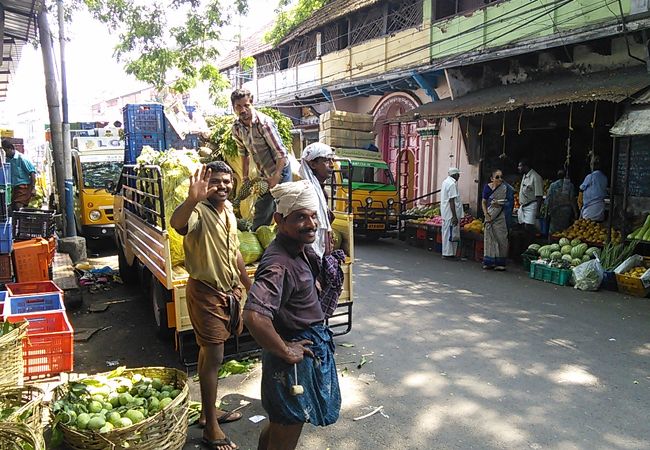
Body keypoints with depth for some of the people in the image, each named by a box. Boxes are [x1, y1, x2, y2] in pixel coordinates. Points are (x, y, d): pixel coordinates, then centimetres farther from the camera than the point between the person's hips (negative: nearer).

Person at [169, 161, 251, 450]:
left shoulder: (228, 211, 6)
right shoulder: (199, 212, -20)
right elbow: (176, 223, -45)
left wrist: (248, 284, 22)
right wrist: (192, 199, -63)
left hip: (228, 291, 8)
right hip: (205, 292, -8)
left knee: (209, 352, 20)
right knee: (214, 357, -3)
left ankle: (208, 410, 35)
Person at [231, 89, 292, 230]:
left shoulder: (264, 123, -24)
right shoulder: (236, 127, -3)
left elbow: (282, 154, -23)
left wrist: (275, 178, -22)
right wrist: (245, 178, 10)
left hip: (280, 171, -6)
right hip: (263, 175, 6)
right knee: (260, 214, 13)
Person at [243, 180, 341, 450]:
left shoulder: (301, 249, 2)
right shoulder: (279, 263, -28)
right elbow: (254, 317, -42)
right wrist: (285, 352, -29)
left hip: (313, 345, 9)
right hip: (296, 359, -9)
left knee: (278, 425, 27)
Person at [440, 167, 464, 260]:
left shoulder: (446, 182, 15)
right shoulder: (452, 184, -16)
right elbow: (451, 201, -21)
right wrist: (454, 216, -22)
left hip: (446, 214, 10)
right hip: (451, 214, -10)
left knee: (447, 233, 13)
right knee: (451, 234, -4)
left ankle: (447, 253, 19)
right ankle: (448, 254, 0)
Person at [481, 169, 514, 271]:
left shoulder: (506, 188, -6)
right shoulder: (487, 187, 3)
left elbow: (509, 203, -5)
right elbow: (484, 202, 7)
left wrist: (499, 204, -19)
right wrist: (486, 215, -3)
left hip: (501, 217, -3)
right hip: (490, 216, 3)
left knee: (500, 238, -2)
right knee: (489, 238, 5)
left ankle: (500, 262, 4)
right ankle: (489, 262, 14)